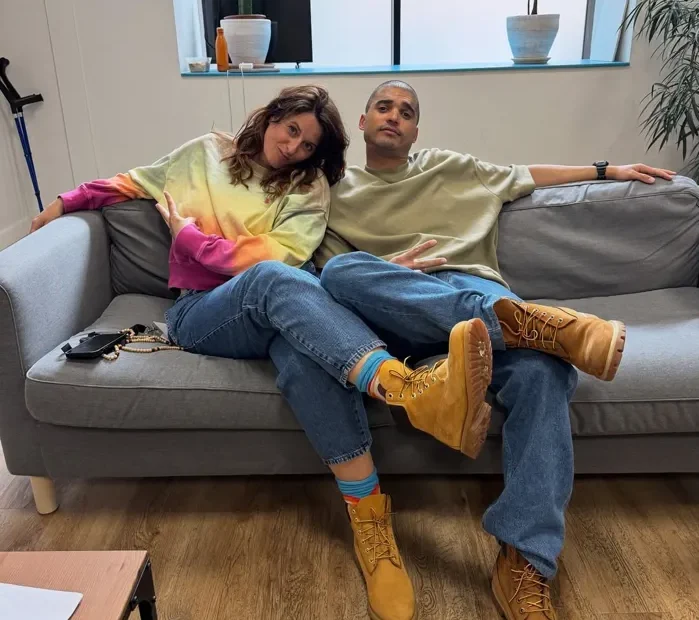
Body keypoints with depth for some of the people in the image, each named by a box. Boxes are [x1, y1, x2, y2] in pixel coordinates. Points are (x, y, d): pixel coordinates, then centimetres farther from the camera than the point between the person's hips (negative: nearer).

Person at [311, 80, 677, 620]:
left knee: (542, 365, -33)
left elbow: (525, 176, 37)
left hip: (472, 289, 2)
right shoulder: (339, 191, 23)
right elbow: (329, 271, 12)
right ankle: (533, 320, -43)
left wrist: (606, 170, 36)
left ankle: (524, 561, -34)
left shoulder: (449, 168, 31)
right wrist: (380, 275, -8)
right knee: (343, 272, -37)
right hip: (395, 310, -1)